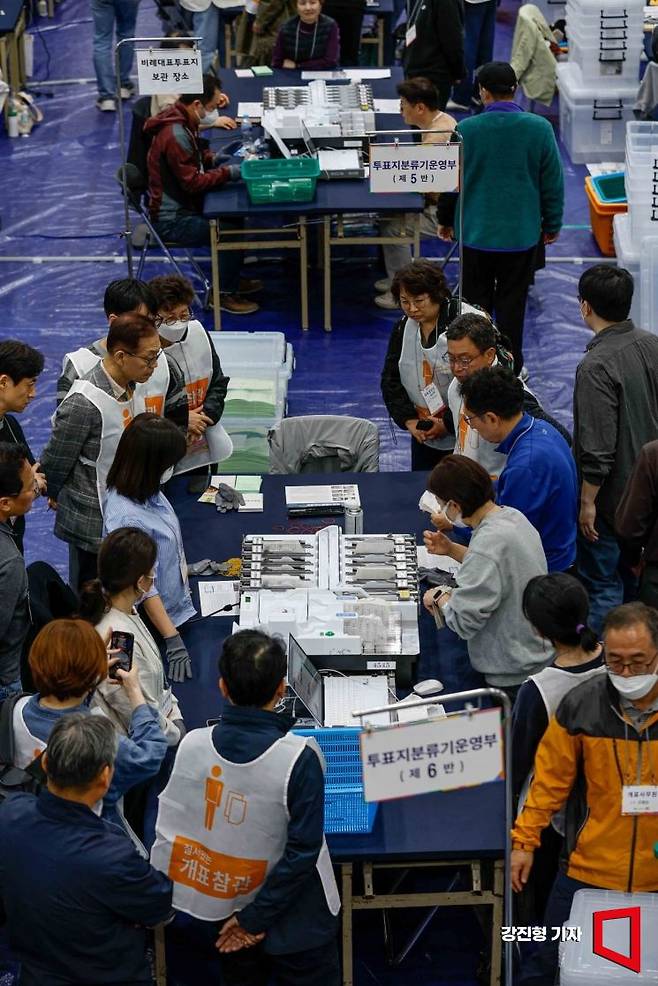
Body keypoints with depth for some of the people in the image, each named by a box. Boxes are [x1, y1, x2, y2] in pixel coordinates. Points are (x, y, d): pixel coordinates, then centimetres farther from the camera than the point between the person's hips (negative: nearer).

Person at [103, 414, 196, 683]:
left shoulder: (146, 490, -8)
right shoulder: (127, 518, -33)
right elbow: (144, 587, -28)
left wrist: (184, 566, 28)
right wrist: (172, 640, -26)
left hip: (178, 607, 8)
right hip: (155, 619, -8)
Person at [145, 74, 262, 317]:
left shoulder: (180, 121, 3)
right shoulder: (175, 136, -29)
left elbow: (194, 158, 19)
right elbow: (193, 182, -26)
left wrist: (216, 159, 2)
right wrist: (229, 172, -21)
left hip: (181, 204, 10)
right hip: (172, 219, -10)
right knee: (232, 232, -17)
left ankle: (231, 278, 24)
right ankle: (224, 294, 0)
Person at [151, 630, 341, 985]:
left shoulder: (192, 745, -15)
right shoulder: (299, 758, -25)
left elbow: (170, 826, -9)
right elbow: (303, 850, -22)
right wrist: (257, 917, -13)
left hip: (224, 909, 4)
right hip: (294, 922, -4)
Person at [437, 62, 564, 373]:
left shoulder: (465, 130, -12)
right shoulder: (539, 129, -9)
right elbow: (553, 183, -2)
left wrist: (445, 219, 16)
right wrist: (552, 224, 12)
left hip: (475, 233, 0)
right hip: (521, 234, 0)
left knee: (475, 303, 13)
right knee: (512, 304, 10)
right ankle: (511, 369, 17)